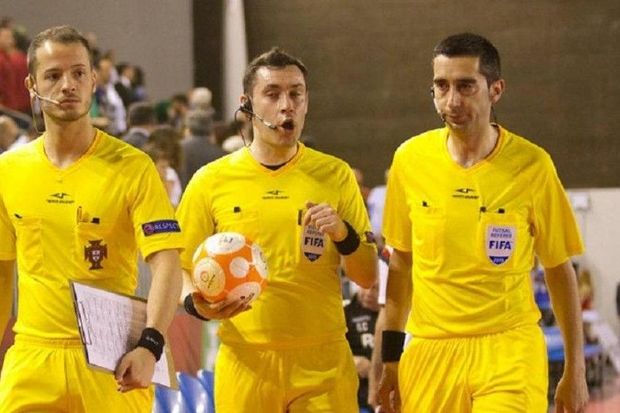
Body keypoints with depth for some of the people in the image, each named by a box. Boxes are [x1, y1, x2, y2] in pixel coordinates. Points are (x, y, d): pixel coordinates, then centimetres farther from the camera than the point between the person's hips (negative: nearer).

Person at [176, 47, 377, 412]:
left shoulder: (335, 175, 6)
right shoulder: (211, 181, 4)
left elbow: (368, 277, 8)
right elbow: (184, 272, 9)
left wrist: (343, 235, -11)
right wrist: (198, 304, -12)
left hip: (323, 365, 0)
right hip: (246, 363, 0)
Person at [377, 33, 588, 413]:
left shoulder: (532, 165, -4)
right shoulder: (410, 159, 1)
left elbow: (560, 271, 3)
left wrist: (576, 372, 3)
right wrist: (391, 358, 11)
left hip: (509, 352, -2)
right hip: (430, 351, 2)